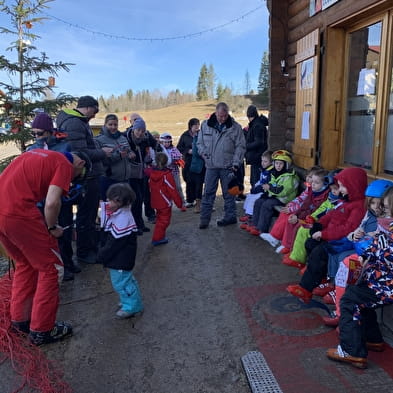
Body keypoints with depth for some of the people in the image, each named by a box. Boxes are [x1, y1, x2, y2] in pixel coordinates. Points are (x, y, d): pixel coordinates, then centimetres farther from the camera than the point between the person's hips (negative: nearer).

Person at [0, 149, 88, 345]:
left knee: (25, 264, 25)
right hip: (18, 213, -8)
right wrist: (52, 228, 4)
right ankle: (42, 330, 15)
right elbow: (52, 202, -15)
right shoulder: (64, 164, -1)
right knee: (51, 268, 7)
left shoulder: (38, 153, 23)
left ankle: (20, 319, 34)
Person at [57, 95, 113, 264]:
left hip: (91, 176, 11)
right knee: (86, 216, 1)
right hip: (86, 178, -11)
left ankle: (92, 247, 33)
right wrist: (102, 153, -14)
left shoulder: (79, 122, 15)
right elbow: (80, 153, -26)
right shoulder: (74, 124, -18)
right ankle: (84, 253, 15)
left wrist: (101, 151, 4)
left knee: (91, 214, 19)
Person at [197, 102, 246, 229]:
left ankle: (230, 216, 20)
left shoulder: (235, 127, -1)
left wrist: (236, 163, -8)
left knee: (229, 193, 8)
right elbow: (200, 143, 13)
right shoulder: (206, 125, 5)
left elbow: (240, 146, -1)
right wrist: (205, 154, -3)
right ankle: (205, 218, 11)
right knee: (208, 193, 4)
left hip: (228, 166, -2)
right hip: (211, 166, 2)